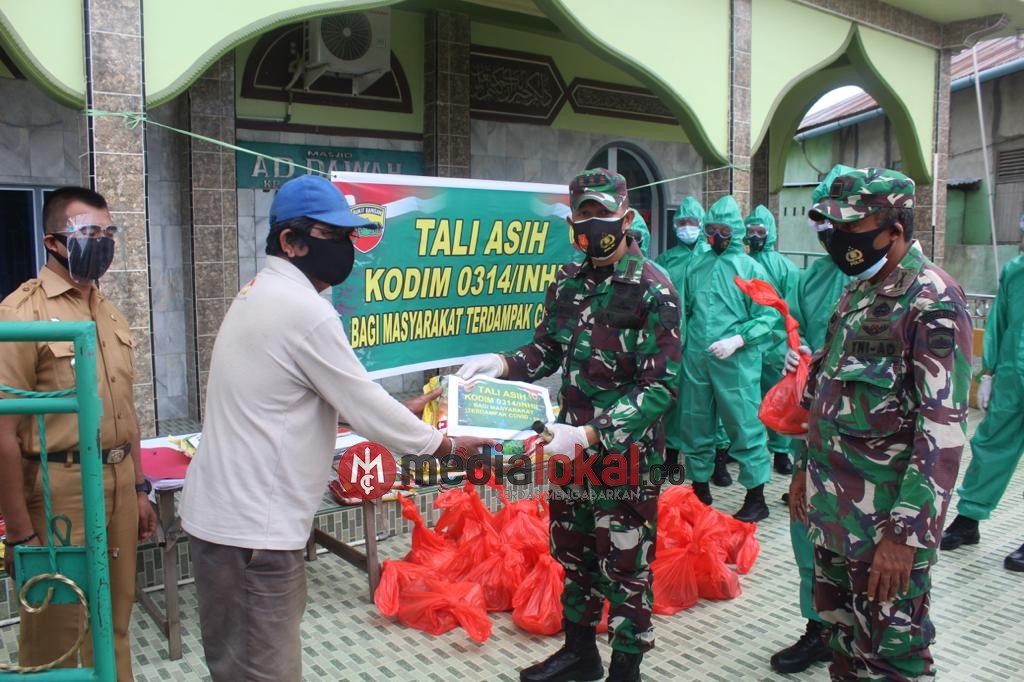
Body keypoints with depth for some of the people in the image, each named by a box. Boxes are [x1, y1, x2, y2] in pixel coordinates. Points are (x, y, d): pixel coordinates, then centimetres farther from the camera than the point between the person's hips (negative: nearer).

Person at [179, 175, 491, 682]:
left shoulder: (259, 294, 12)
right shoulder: (305, 311, -20)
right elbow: (364, 408, -15)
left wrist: (401, 409, 18)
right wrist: (445, 444, 0)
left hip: (220, 513, 10)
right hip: (252, 527, -10)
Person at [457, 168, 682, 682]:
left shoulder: (652, 290, -14)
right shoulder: (567, 282, 5)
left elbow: (660, 384, -19)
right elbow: (548, 349, 14)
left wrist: (592, 436, -28)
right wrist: (503, 363, -8)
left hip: (627, 454, -6)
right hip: (571, 447, 6)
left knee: (625, 565, 7)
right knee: (571, 552, 19)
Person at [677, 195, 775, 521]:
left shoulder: (749, 268, -1)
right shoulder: (695, 267, 11)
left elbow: (768, 317, -5)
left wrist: (737, 340, -17)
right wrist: (681, 345, 13)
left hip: (736, 362, -5)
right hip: (695, 360, 5)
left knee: (745, 427, -1)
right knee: (696, 426, 13)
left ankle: (756, 498, 12)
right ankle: (700, 488, 30)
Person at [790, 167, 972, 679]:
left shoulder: (933, 304, -17)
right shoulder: (858, 292, 11)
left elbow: (942, 430, -22)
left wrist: (906, 533, -24)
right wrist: (808, 468, 19)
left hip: (885, 522, -8)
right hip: (832, 508, 8)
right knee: (843, 635, 20)